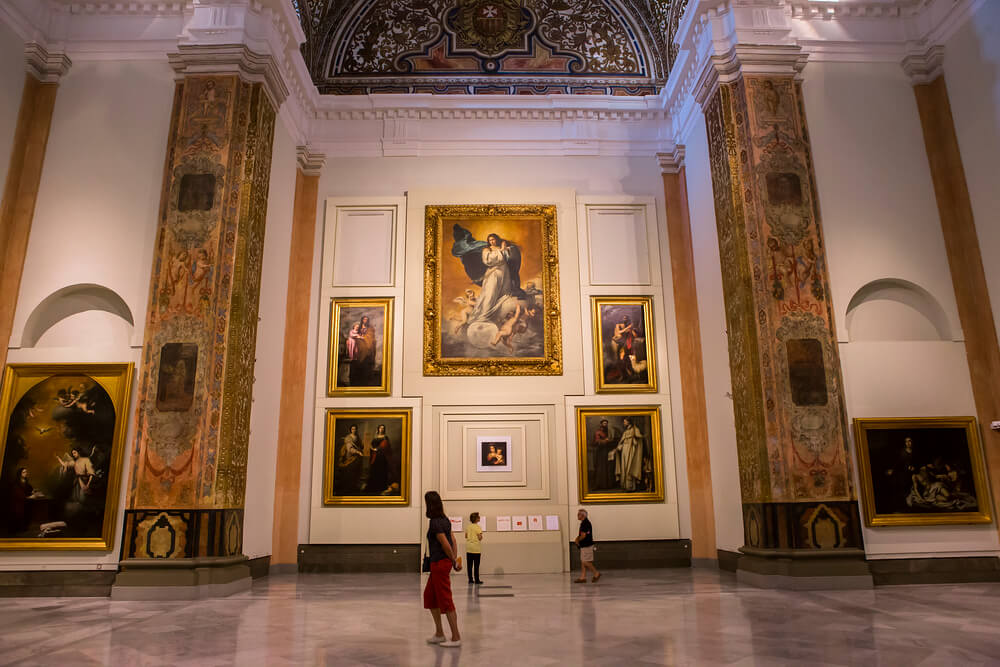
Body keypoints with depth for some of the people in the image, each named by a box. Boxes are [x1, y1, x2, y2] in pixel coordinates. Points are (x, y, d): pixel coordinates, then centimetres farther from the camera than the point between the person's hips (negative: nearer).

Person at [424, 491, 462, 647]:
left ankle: (456, 637, 4)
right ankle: (439, 634, 25)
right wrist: (455, 560, 9)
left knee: (445, 601, -2)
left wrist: (454, 561, -8)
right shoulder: (445, 519, 10)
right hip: (439, 564, 10)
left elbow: (446, 545, -20)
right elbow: (453, 541, 12)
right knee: (429, 596, 18)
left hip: (440, 564, -10)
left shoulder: (435, 523, -18)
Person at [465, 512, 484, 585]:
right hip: (476, 548, -5)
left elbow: (466, 536, 11)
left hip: (469, 548, 5)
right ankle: (477, 579, 2)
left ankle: (470, 579, 11)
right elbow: (480, 538, -15)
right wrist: (481, 537, 6)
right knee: (476, 565, 0)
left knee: (469, 564, 8)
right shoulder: (478, 527, -11)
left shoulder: (467, 527, 6)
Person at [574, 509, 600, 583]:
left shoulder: (585, 523, -19)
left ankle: (596, 574, 6)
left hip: (587, 546, -10)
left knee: (586, 562, -5)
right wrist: (577, 539, 3)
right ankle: (583, 578, 12)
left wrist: (578, 540, -6)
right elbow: (581, 534, 21)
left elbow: (583, 536, -24)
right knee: (583, 562, 10)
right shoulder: (584, 522, 13)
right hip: (584, 546, 10)